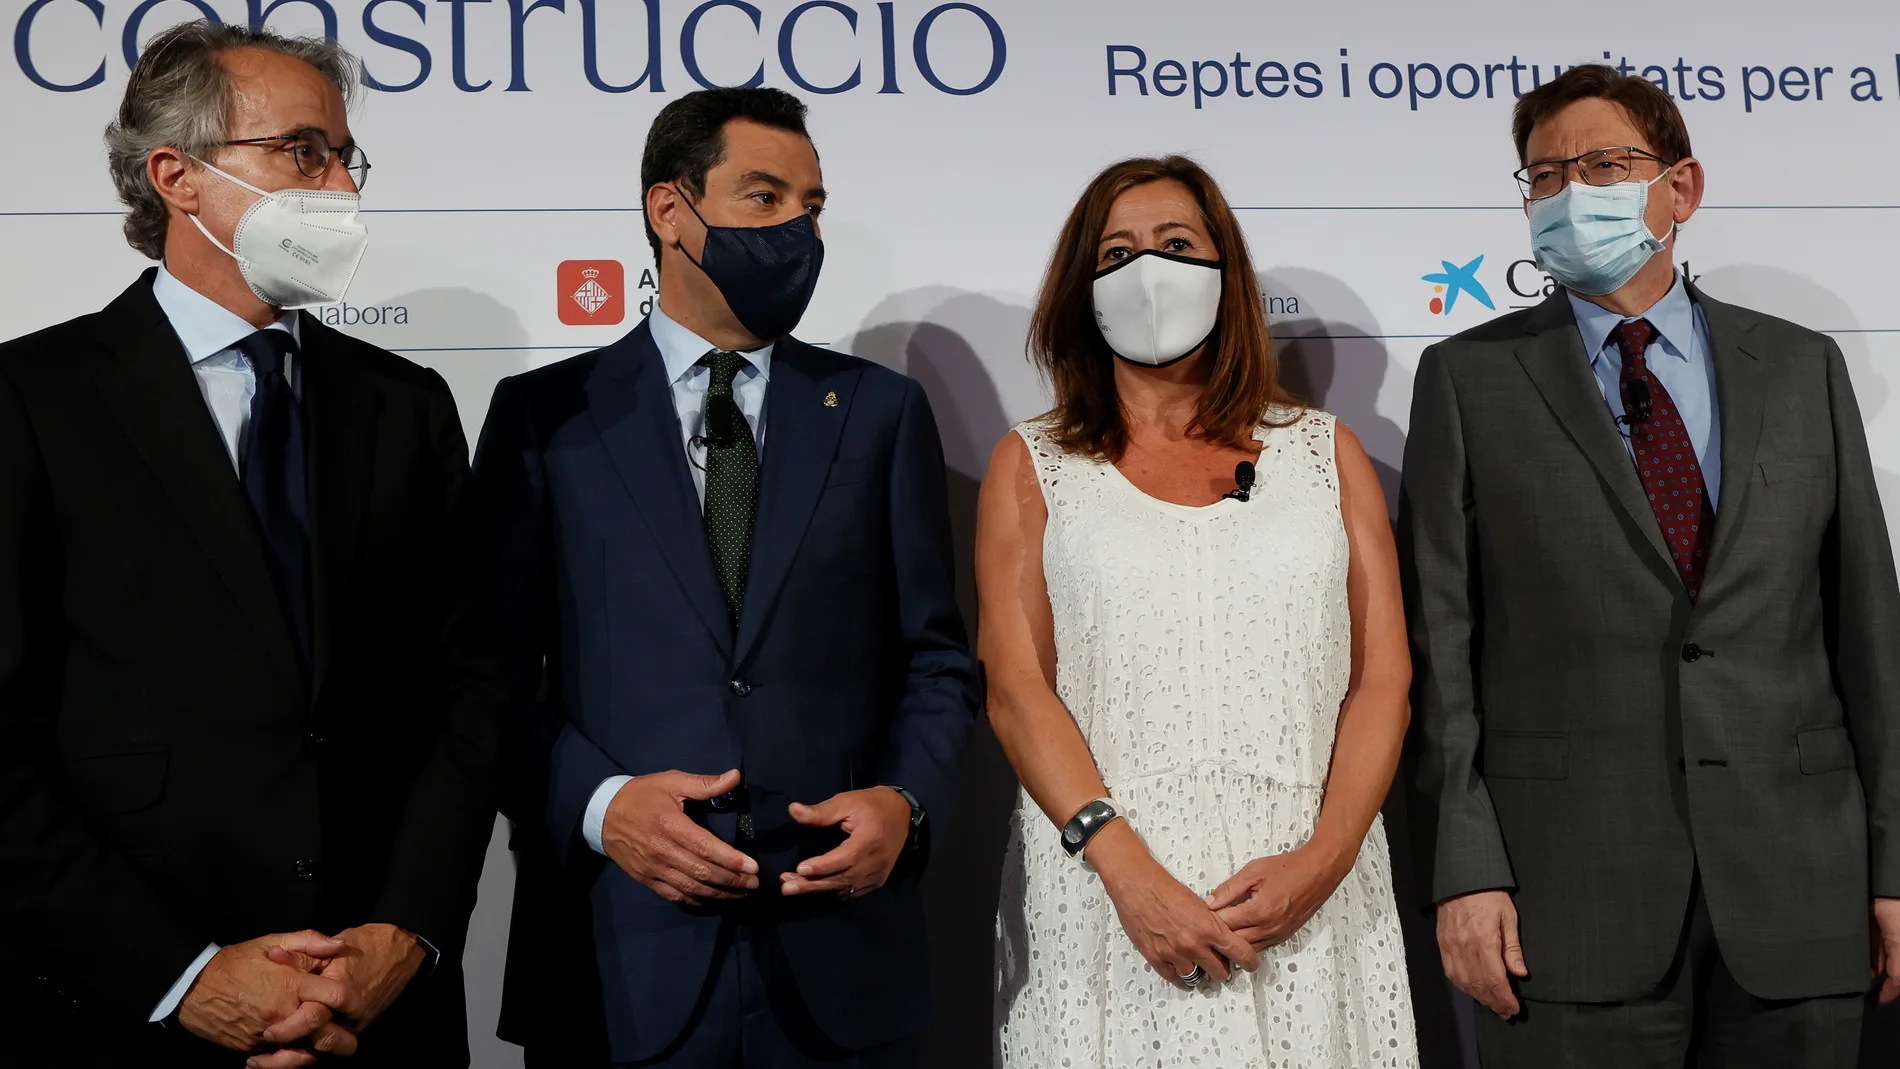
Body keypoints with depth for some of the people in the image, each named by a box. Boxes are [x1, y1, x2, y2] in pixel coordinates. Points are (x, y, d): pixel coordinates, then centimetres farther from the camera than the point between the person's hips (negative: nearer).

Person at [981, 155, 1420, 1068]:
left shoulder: (1325, 453, 11)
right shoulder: (1032, 467, 7)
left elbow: (1384, 678, 5)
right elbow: (1017, 689, -3)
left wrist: (1323, 857, -10)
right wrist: (1129, 871, -14)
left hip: (1306, 893, 1)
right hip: (1104, 898, -1)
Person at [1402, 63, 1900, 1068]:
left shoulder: (1803, 369, 10)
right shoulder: (1468, 378, 3)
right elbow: (1439, 644, -1)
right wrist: (1465, 871, -9)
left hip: (1796, 880, 2)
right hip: (1570, 899, -2)